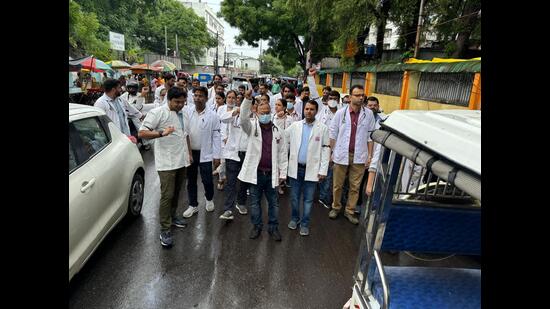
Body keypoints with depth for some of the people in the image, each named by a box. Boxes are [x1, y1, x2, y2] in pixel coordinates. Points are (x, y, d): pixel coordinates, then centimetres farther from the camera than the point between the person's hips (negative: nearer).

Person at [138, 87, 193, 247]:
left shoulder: (183, 115, 14)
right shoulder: (158, 112, -10)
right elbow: (141, 133, -17)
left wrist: (189, 154, 21)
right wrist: (161, 133, -32)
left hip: (182, 160, 7)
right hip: (167, 162, -7)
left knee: (176, 192, 17)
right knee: (167, 195, -5)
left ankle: (172, 216, 35)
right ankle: (164, 230, 5)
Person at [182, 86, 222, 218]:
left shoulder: (212, 115, -6)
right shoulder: (187, 113, 1)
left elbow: (216, 136, -6)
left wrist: (217, 156, -9)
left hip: (205, 154, -3)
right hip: (189, 152, 3)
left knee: (207, 180, 3)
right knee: (191, 181, 12)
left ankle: (209, 199, 33)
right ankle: (193, 205, 29)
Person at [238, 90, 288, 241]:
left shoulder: (278, 131, 3)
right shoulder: (252, 127, 0)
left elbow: (283, 153, 5)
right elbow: (243, 118, -23)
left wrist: (283, 172, 2)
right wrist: (247, 99, -35)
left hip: (272, 173, 1)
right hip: (256, 172, -1)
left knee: (273, 202, 12)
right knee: (255, 201, 12)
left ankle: (273, 227, 28)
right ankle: (256, 226, 30)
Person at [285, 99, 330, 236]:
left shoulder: (323, 128, -3)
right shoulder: (295, 125, 3)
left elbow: (326, 149, -3)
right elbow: (284, 142, 6)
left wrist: (323, 170, -7)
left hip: (311, 169, -2)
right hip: (295, 167, 2)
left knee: (308, 199, 8)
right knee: (294, 197, 13)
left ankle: (305, 223, 24)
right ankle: (295, 218, 34)